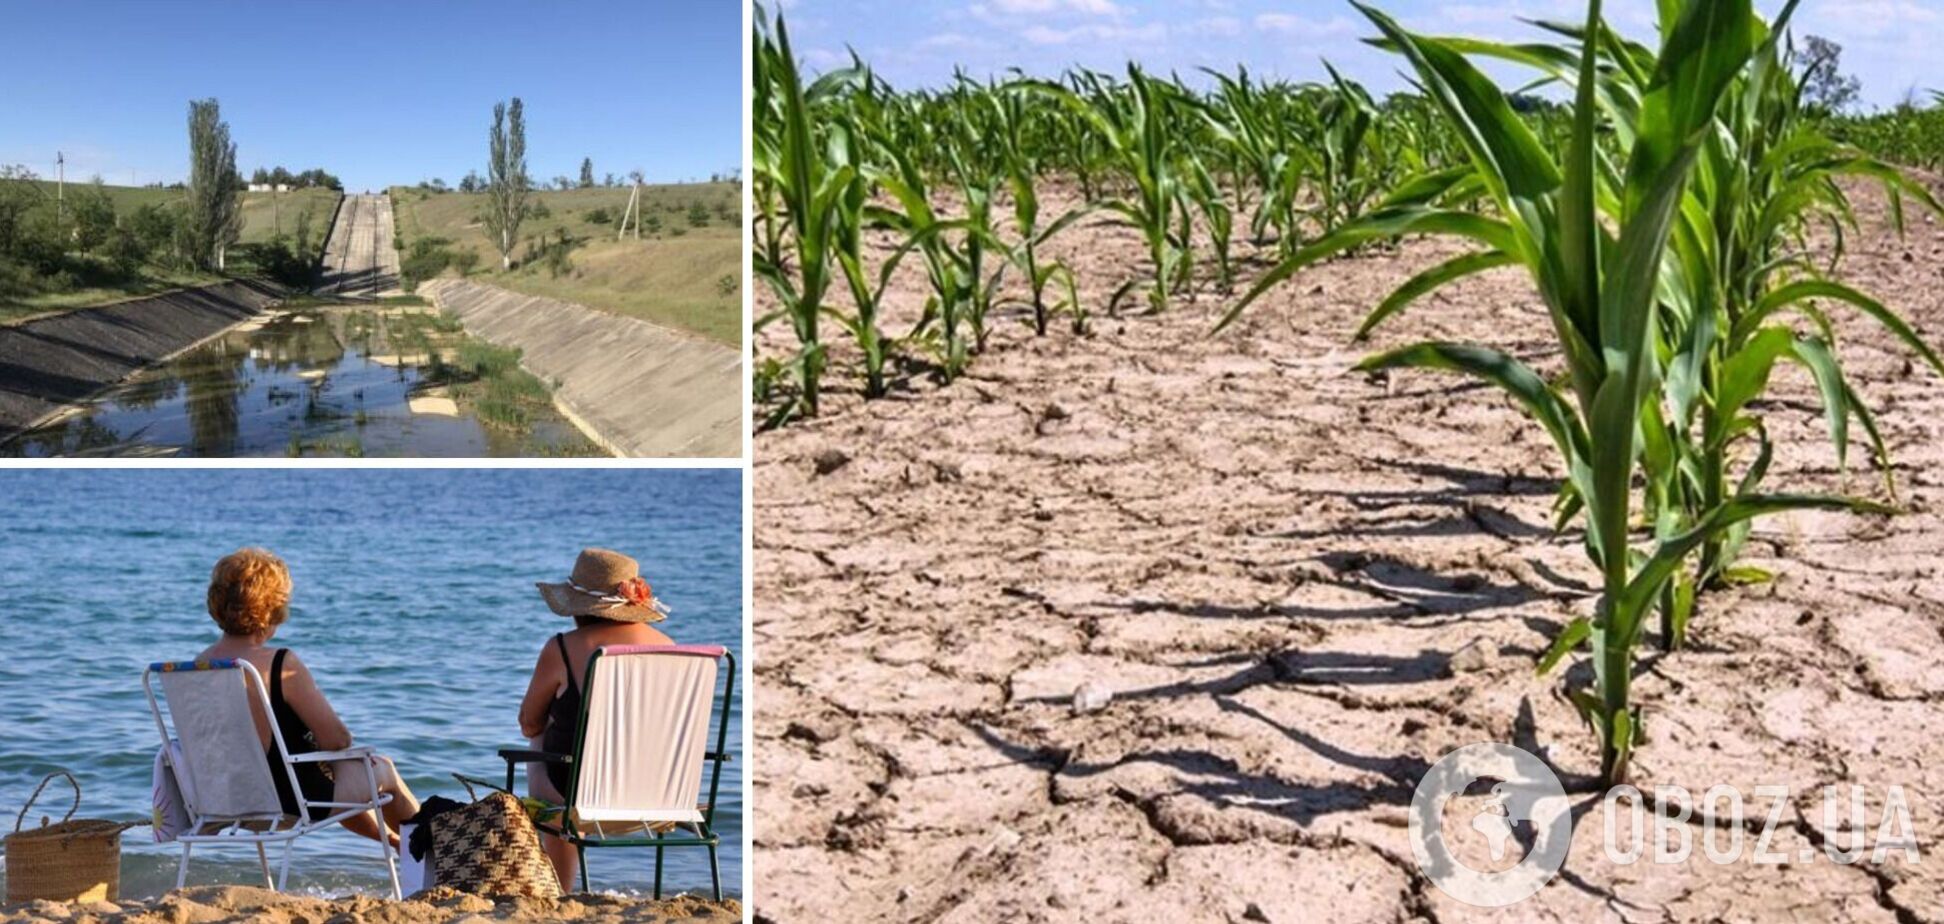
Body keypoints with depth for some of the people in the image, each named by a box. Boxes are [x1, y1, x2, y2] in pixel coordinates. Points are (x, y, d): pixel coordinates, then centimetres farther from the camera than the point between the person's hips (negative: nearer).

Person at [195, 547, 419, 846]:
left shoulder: (200, 663, -6)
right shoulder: (282, 665, -28)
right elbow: (337, 739, -22)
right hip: (292, 799, -7)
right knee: (382, 768, 21)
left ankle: (396, 840, 56)